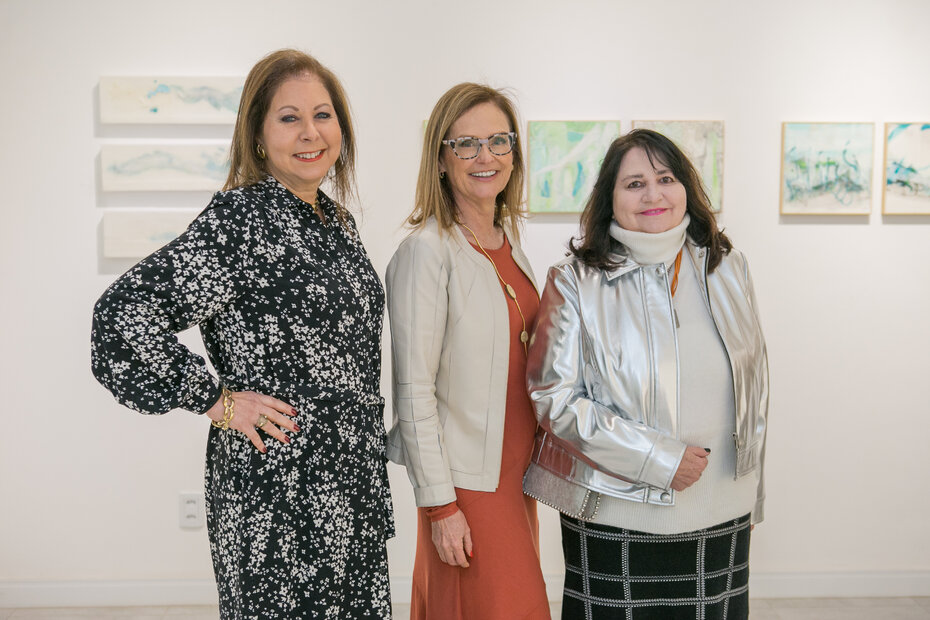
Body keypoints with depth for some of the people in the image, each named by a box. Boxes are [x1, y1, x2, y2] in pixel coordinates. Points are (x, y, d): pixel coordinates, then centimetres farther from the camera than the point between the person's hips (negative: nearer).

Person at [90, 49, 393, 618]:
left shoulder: (339, 222, 11)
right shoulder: (240, 217, -14)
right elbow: (123, 314, -21)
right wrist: (216, 401, -16)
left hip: (354, 487, 8)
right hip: (278, 498, -8)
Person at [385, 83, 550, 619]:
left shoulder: (509, 244, 8)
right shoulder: (427, 251, -15)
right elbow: (413, 390, -17)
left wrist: (530, 465, 15)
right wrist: (440, 504, -17)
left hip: (515, 470, 7)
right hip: (466, 480, -7)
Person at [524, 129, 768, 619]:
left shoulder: (725, 268, 4)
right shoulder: (576, 281, -8)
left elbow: (754, 382, 12)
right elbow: (555, 397, -11)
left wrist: (749, 488, 13)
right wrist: (659, 458, -15)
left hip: (720, 515, 4)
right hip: (614, 518, -3)